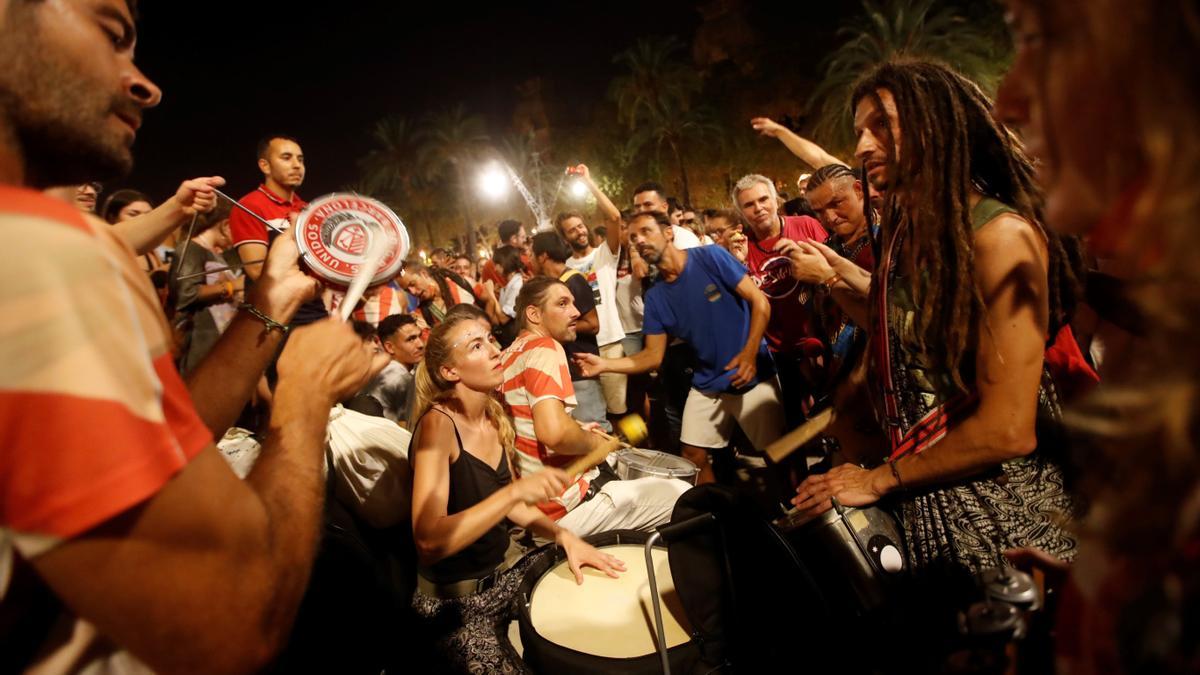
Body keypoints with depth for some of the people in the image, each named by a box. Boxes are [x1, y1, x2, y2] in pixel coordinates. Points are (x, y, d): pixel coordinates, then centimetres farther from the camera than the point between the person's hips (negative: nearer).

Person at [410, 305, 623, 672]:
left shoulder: (494, 414, -1)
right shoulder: (437, 425, -23)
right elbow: (428, 541, -32)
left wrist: (563, 535, -6)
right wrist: (516, 490, -37)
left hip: (503, 571, 7)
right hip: (454, 599, -7)